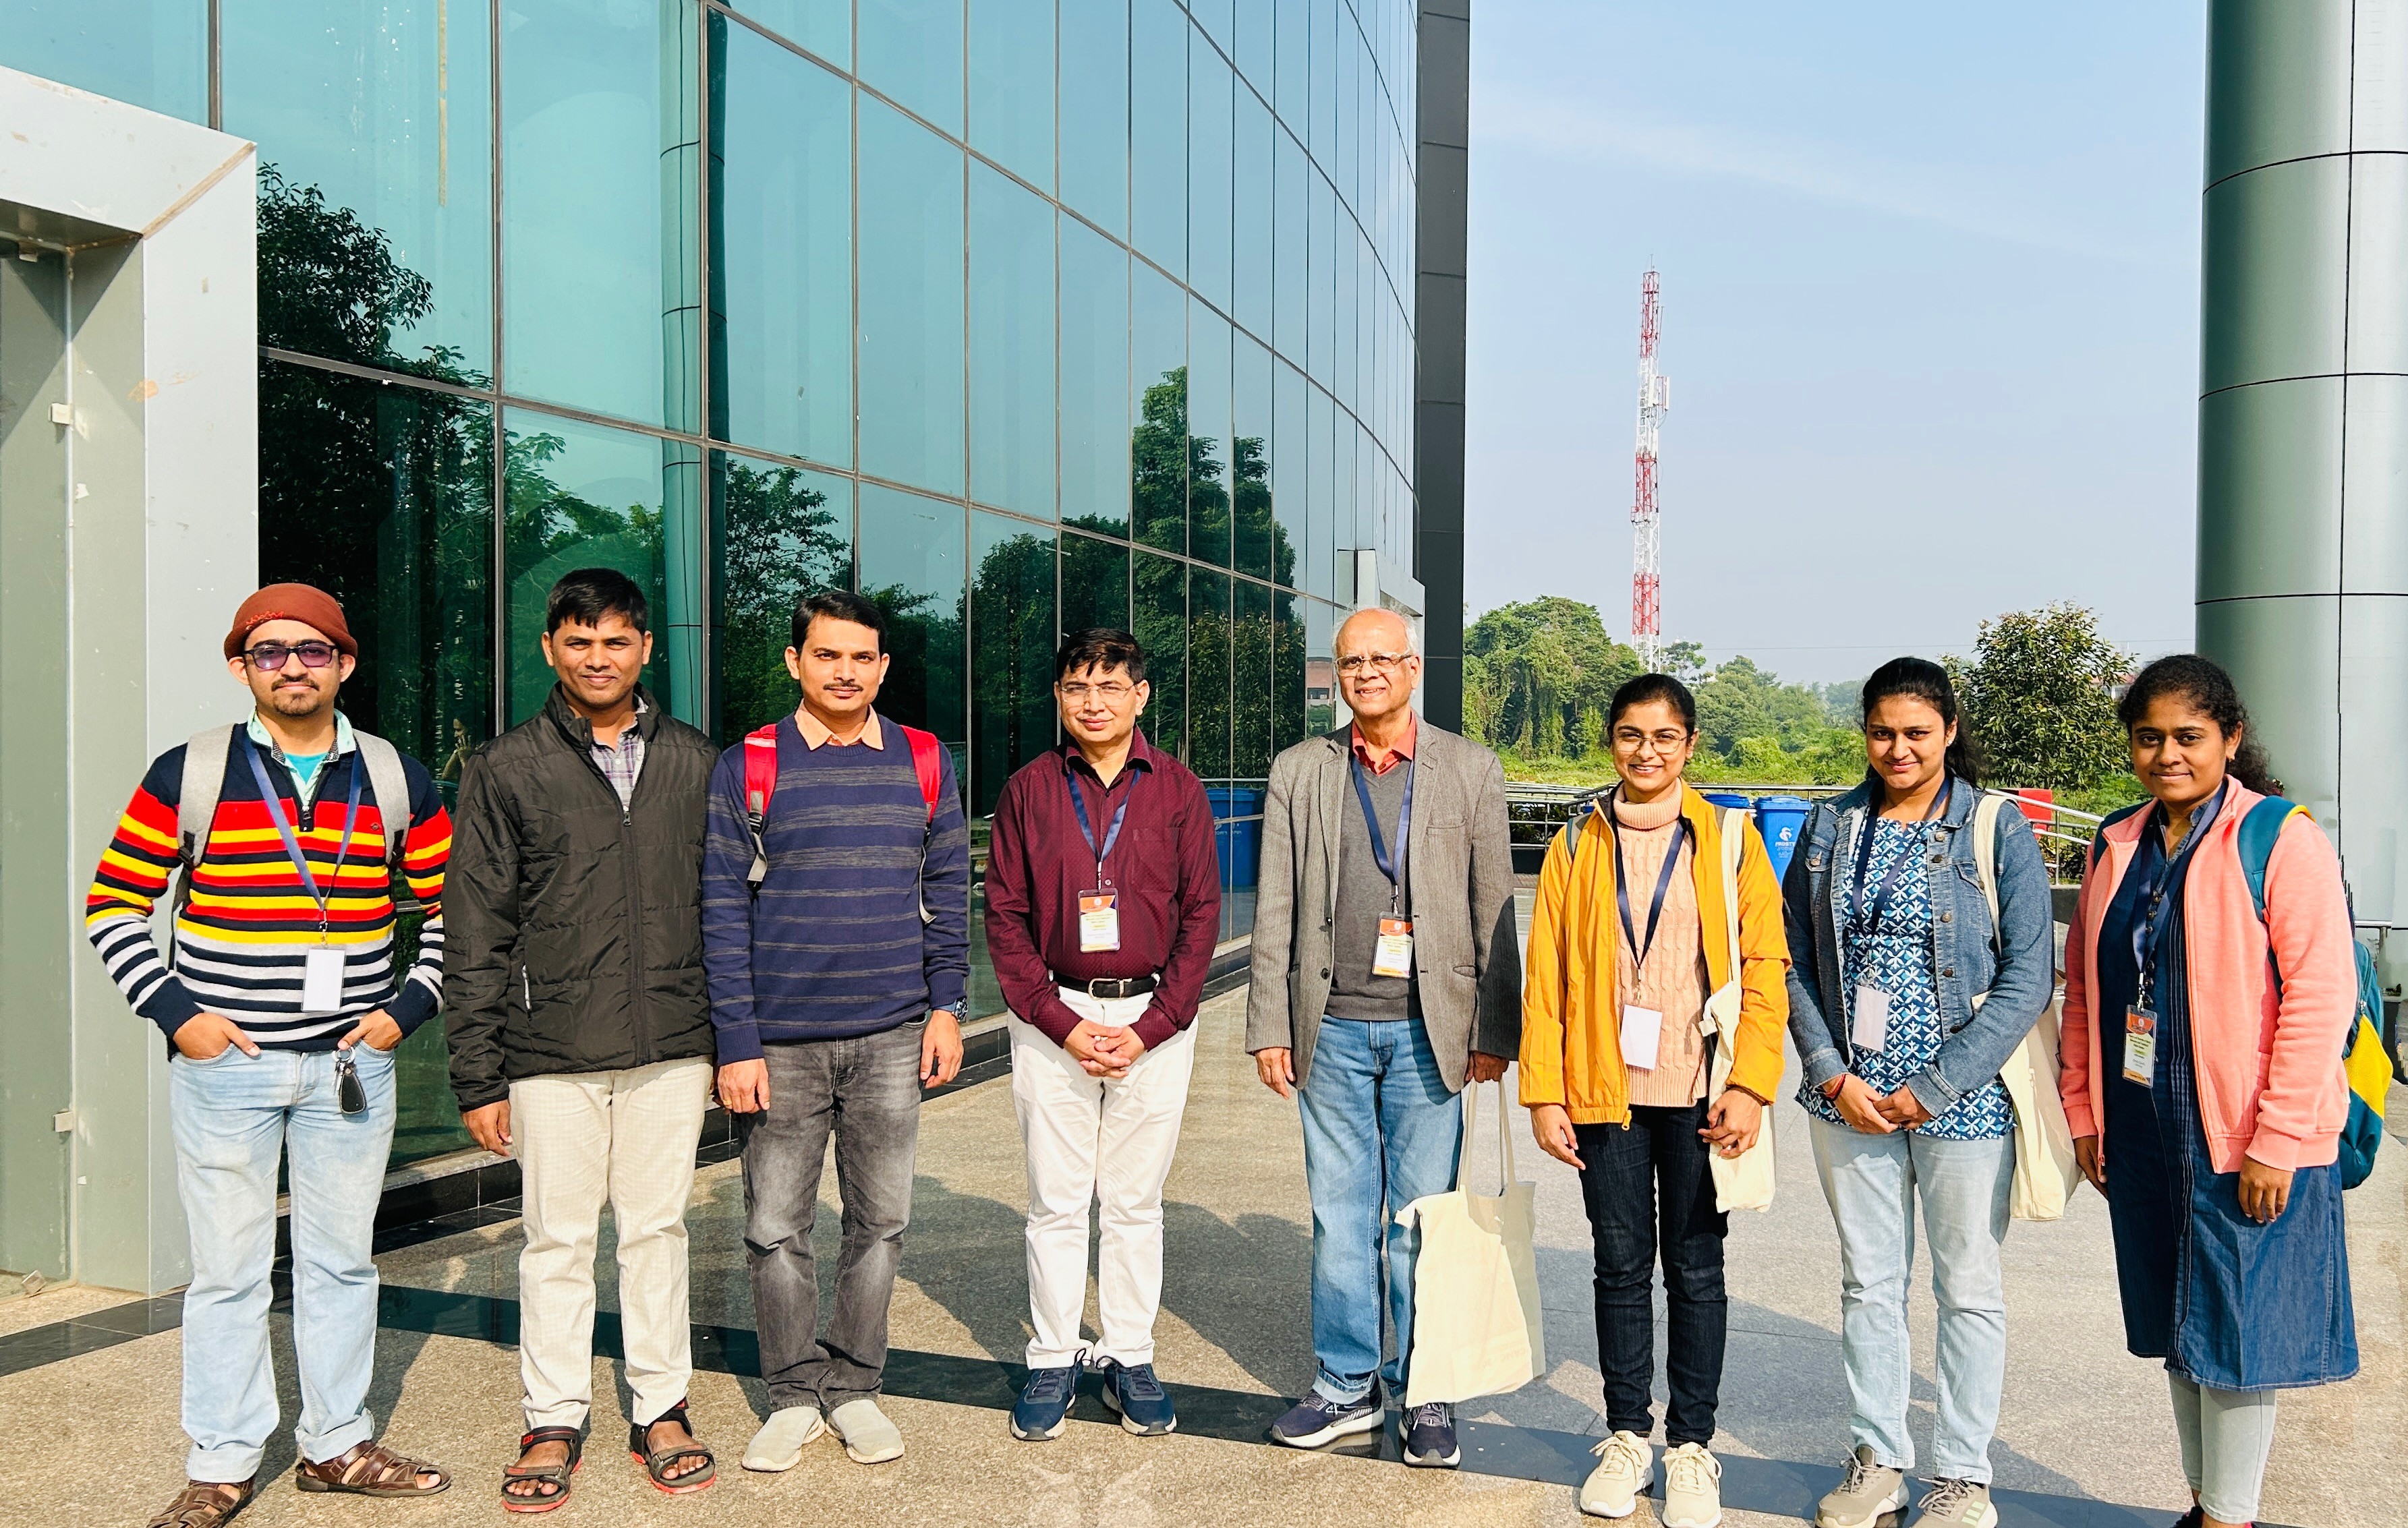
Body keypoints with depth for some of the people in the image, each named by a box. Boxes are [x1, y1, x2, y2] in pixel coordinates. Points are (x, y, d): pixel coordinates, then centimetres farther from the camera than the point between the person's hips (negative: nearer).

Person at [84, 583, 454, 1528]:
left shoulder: (398, 782, 4)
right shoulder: (189, 775, -1)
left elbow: (449, 912, 11)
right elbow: (113, 906, 3)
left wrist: (408, 1006, -1)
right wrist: (175, 1012, -7)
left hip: (351, 1062, 2)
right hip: (224, 1062, -2)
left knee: (342, 1261, 11)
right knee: (228, 1269, 5)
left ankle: (337, 1445, 25)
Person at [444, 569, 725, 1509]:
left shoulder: (696, 763, 7)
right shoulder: (508, 769, 0)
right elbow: (475, 936, 0)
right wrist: (479, 1077, -3)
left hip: (671, 1050, 2)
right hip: (553, 1053, -1)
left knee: (658, 1229, 11)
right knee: (558, 1240, 7)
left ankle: (661, 1410, 25)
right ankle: (554, 1421, 23)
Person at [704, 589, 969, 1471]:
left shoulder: (924, 763, 6)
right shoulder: (747, 768, -1)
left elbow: (948, 892, 11)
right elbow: (722, 912, -3)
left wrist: (946, 1005, 3)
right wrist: (737, 1043, -7)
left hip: (891, 1037, 2)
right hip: (782, 1042, -1)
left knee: (879, 1222, 9)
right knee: (775, 1230, 6)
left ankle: (855, 1388, 24)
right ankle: (795, 1396, 22)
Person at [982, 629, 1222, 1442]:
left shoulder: (1178, 790, 1)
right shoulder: (1028, 790, 2)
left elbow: (1202, 914, 1)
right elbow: (1005, 915, 1)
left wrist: (1150, 1029, -8)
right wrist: (1061, 1023, -8)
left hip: (1154, 1017, 0)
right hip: (1053, 1016, 0)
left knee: (1135, 1201, 9)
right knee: (1055, 1201, 6)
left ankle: (1130, 1360, 21)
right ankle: (1052, 1362, 19)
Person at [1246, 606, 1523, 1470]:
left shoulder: (1470, 770, 3)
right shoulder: (1299, 773, 7)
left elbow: (1494, 910, 2)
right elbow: (1276, 911, 6)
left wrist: (1495, 1034, -1)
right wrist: (1269, 1028, 1)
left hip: (1428, 1030, -1)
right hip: (1332, 1027, 2)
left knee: (1425, 1221, 5)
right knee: (1339, 1217, 10)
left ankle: (1428, 1396, 19)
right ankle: (1346, 1386, 23)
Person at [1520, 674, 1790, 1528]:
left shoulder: (1729, 840, 1)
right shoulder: (1577, 848, 5)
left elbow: (1764, 968, -2)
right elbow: (1545, 977, 4)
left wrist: (1750, 1084, -10)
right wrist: (1544, 1092, -2)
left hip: (1698, 1096, -1)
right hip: (1606, 1093, 1)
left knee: (1695, 1269, 8)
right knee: (1621, 1266, 10)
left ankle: (1692, 1446, 22)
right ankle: (1627, 1435, 25)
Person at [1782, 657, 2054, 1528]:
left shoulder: (1998, 830, -5)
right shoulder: (1830, 829, 5)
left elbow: (2028, 979, -9)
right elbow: (1793, 962, 5)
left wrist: (1934, 1089, -13)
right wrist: (1833, 1075, -7)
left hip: (1964, 1098, -3)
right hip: (1849, 1098, 3)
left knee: (1969, 1288, 9)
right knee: (1867, 1282, 13)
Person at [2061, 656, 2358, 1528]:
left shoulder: (2281, 838, -10)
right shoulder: (2117, 846, 8)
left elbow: (2321, 993, -15)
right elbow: (2083, 988, 12)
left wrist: (2278, 1141, -18)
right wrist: (2083, 1113, 9)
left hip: (2247, 1138, -6)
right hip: (2141, 1132, 6)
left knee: (2236, 1325, 3)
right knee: (2178, 1327, 16)